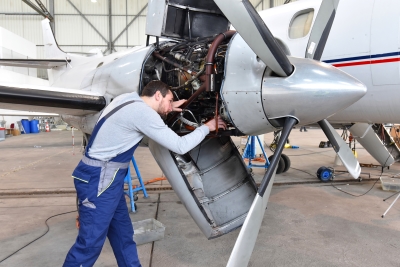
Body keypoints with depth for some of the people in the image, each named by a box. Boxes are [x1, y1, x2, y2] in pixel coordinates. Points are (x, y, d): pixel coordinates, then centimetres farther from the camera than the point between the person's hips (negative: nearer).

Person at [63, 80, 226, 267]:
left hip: (107, 177, 10)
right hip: (99, 179, -10)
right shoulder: (143, 112, -19)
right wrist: (207, 127, -2)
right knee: (90, 242, 2)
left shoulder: (128, 98, 8)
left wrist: (168, 108, 19)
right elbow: (180, 146, -16)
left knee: (123, 234, 16)